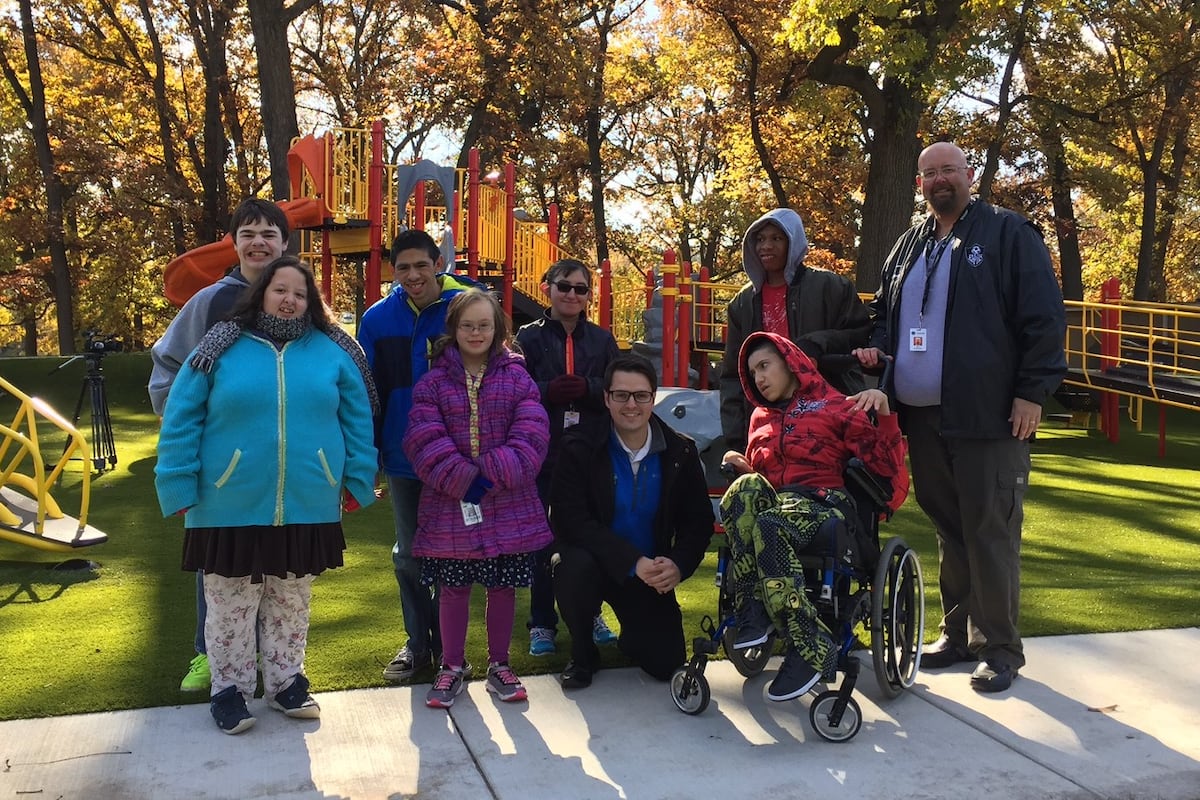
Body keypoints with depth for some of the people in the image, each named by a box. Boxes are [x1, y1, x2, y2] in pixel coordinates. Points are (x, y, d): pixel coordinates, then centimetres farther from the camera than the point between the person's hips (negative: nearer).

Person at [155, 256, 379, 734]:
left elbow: (358, 420, 6)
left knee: (291, 605, 15)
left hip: (307, 509, 2)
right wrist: (180, 487, -7)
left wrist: (357, 480, 2)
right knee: (231, 608, 9)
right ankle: (229, 689, 26)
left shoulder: (332, 352, 3)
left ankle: (285, 682, 32)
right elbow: (180, 421, -2)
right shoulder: (222, 349, -2)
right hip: (230, 508, -2)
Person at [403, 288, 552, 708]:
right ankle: (452, 666, 26)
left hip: (508, 508, 1)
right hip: (450, 506, 0)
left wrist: (493, 476, -17)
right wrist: (463, 480, -18)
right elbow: (424, 440, -8)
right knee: (453, 588, 9)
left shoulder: (517, 378, 3)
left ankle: (499, 665, 28)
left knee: (503, 587, 11)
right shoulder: (433, 382, 2)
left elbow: (531, 437, -6)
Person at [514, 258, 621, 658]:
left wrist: (587, 388, -15)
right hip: (542, 452, -2)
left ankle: (590, 615, 25)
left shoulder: (602, 339, 9)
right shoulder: (529, 337, 3)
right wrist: (549, 391, -20)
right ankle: (542, 624, 16)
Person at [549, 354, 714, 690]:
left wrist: (678, 566, -21)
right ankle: (582, 654, -5)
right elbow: (571, 520, -20)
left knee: (667, 663, -9)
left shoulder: (680, 452, -3)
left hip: (651, 574, 2)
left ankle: (631, 636, 30)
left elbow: (699, 522, -1)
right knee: (576, 567, -36)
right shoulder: (579, 447, -12)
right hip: (594, 560, -2)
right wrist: (633, 561, -29)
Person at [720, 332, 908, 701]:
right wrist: (742, 467, 11)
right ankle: (751, 615, -34)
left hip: (824, 507, -4)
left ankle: (810, 649, -30)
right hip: (774, 502, 4)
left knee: (769, 525, -39)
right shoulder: (761, 417, 27)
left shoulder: (835, 406, 10)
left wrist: (883, 412, -14)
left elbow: (887, 465, 0)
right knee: (746, 488, -33)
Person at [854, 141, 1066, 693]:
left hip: (989, 416, -5)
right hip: (923, 417, 6)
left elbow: (1044, 317, -6)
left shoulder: (1008, 233, 0)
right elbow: (884, 308, 27)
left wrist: (1032, 391, -11)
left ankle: (1000, 647, 8)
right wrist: (877, 345, 6)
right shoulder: (909, 244, 17)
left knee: (991, 533, -2)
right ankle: (958, 633, 24)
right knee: (947, 530, 13)